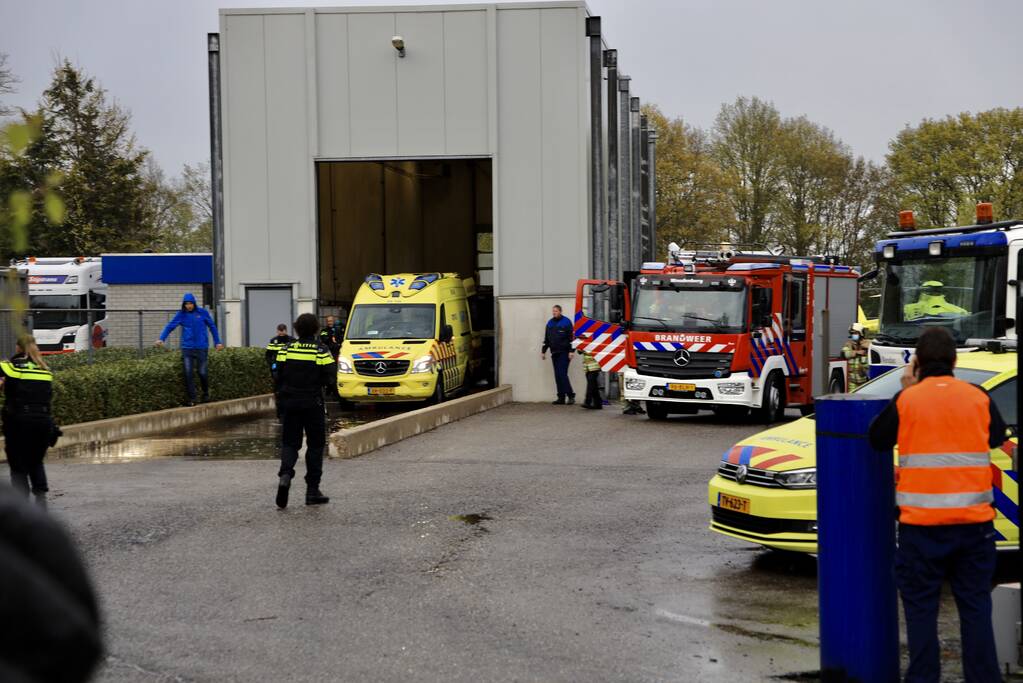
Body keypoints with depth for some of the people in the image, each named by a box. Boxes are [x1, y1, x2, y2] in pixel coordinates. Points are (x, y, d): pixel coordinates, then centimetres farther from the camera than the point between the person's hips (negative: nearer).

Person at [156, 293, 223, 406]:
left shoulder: (203, 313, 1)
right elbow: (170, 326, -2)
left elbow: (212, 327, 9)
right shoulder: (181, 314, 3)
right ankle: (191, 398, 2)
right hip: (187, 348, 1)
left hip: (202, 348, -1)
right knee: (188, 374, -6)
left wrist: (217, 342, 7)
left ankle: (206, 393, 25)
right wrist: (161, 339, -17)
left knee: (203, 373, -1)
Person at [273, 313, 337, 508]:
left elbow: (277, 377, 1)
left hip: (290, 404, 2)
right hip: (313, 404, -2)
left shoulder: (286, 350, 0)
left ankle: (285, 474, -19)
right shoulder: (321, 351, -8)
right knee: (315, 445, 8)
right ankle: (312, 490, 8)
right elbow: (330, 380, -11)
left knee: (289, 442, 10)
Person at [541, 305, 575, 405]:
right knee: (557, 376, 4)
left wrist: (571, 351, -14)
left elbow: (571, 337, -8)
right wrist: (543, 351, 16)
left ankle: (570, 395, -6)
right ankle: (561, 397, 7)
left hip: (564, 353, -6)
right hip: (554, 353, 6)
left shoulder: (566, 322, -4)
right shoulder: (550, 323, 14)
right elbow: (546, 339, 19)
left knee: (562, 374, -13)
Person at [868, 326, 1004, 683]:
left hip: (922, 522, -2)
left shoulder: (907, 400, -5)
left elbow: (877, 440, 8)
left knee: (921, 606, 7)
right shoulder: (978, 398, 3)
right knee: (975, 605, 10)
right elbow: (997, 437, 19)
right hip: (974, 520, 2)